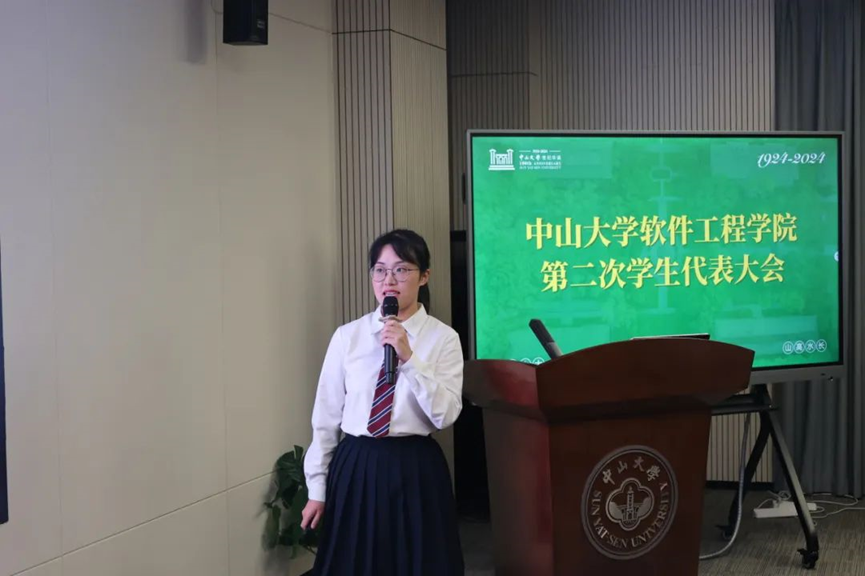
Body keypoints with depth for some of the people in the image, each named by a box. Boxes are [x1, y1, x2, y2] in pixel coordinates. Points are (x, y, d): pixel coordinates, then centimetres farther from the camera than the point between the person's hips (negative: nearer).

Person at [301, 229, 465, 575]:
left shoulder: (443, 338, -3)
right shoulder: (347, 336, 1)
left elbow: (445, 414, -12)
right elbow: (326, 416, 4)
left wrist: (408, 358, -21)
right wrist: (317, 489, 5)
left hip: (416, 470, -1)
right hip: (355, 469, 1)